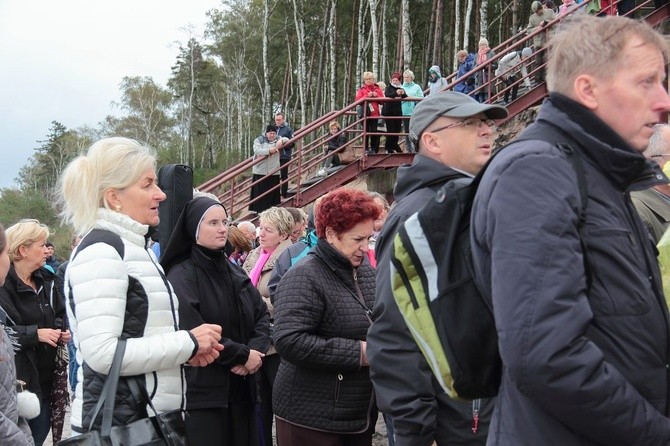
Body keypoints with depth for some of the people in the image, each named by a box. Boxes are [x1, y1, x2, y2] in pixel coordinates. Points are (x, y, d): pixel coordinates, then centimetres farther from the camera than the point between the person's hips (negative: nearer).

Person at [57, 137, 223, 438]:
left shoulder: (130, 246, 15)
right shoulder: (100, 250, -15)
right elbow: (102, 352, -24)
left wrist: (186, 351, 5)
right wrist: (188, 342, -15)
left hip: (148, 419, 9)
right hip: (119, 425, -9)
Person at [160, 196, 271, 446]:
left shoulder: (235, 273, 14)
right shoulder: (181, 277, -10)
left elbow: (262, 314, 13)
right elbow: (193, 333, -19)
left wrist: (256, 350, -8)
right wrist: (243, 355, -13)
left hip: (241, 389, 7)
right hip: (202, 393, -7)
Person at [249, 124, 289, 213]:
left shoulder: (278, 139, 13)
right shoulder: (259, 140, 1)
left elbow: (286, 140, -2)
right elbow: (257, 151, -14)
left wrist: (281, 141, -24)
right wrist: (269, 150, -27)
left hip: (274, 172, 3)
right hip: (260, 172, -3)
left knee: (273, 194, 3)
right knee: (260, 194, -4)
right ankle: (258, 212, 0)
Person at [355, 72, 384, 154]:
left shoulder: (377, 89, 12)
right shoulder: (361, 89, 8)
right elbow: (358, 100, -5)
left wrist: (376, 95, -9)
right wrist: (367, 96, -14)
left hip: (374, 113, 0)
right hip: (365, 113, 0)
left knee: (373, 131, -4)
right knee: (366, 131, 1)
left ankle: (373, 148, 3)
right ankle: (366, 149, 7)